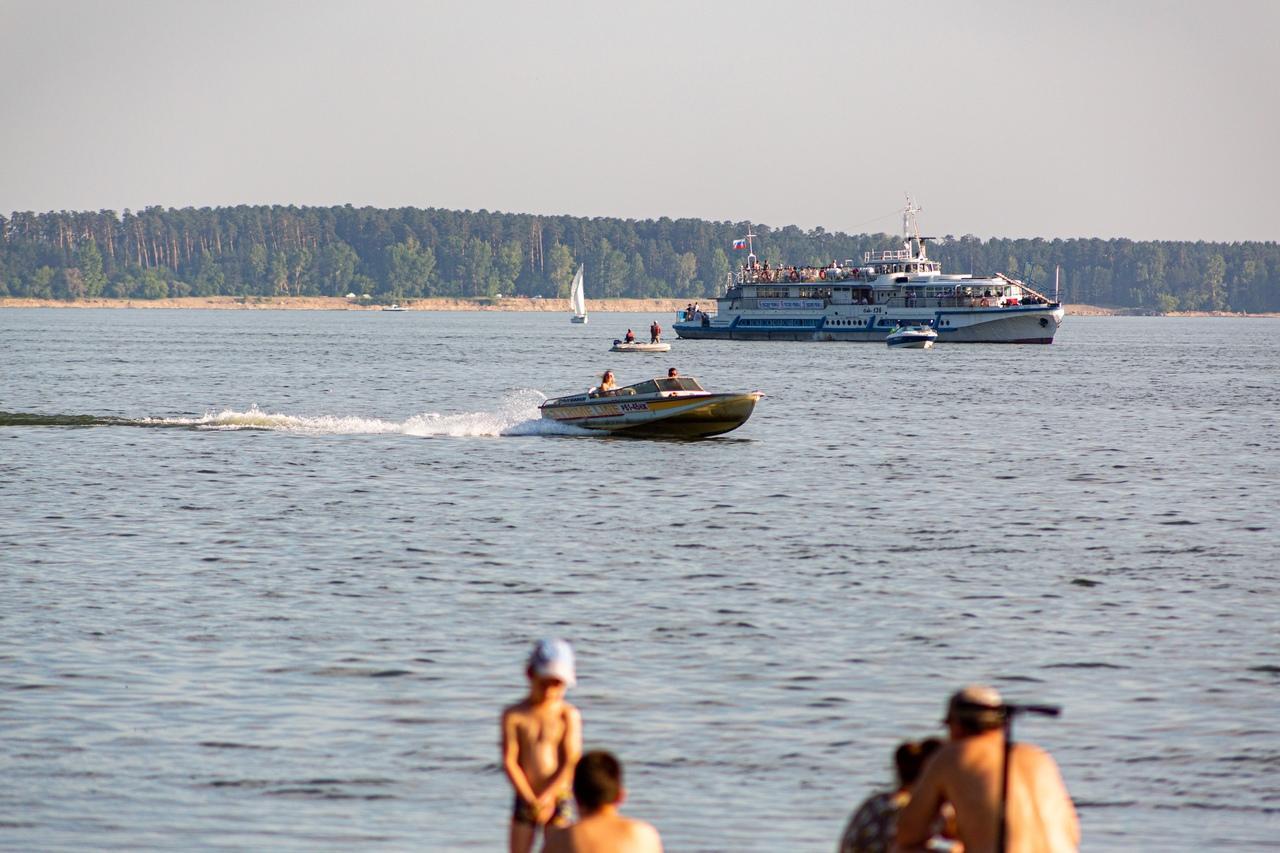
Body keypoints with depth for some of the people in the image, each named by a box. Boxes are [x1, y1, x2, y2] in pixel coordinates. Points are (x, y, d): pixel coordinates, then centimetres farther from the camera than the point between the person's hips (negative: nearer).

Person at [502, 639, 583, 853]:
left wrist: (548, 797, -18)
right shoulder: (514, 715, -3)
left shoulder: (568, 715, -4)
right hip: (525, 800, 1)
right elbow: (509, 762, -7)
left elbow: (571, 763, -9)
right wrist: (531, 800, -15)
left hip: (558, 800, -1)